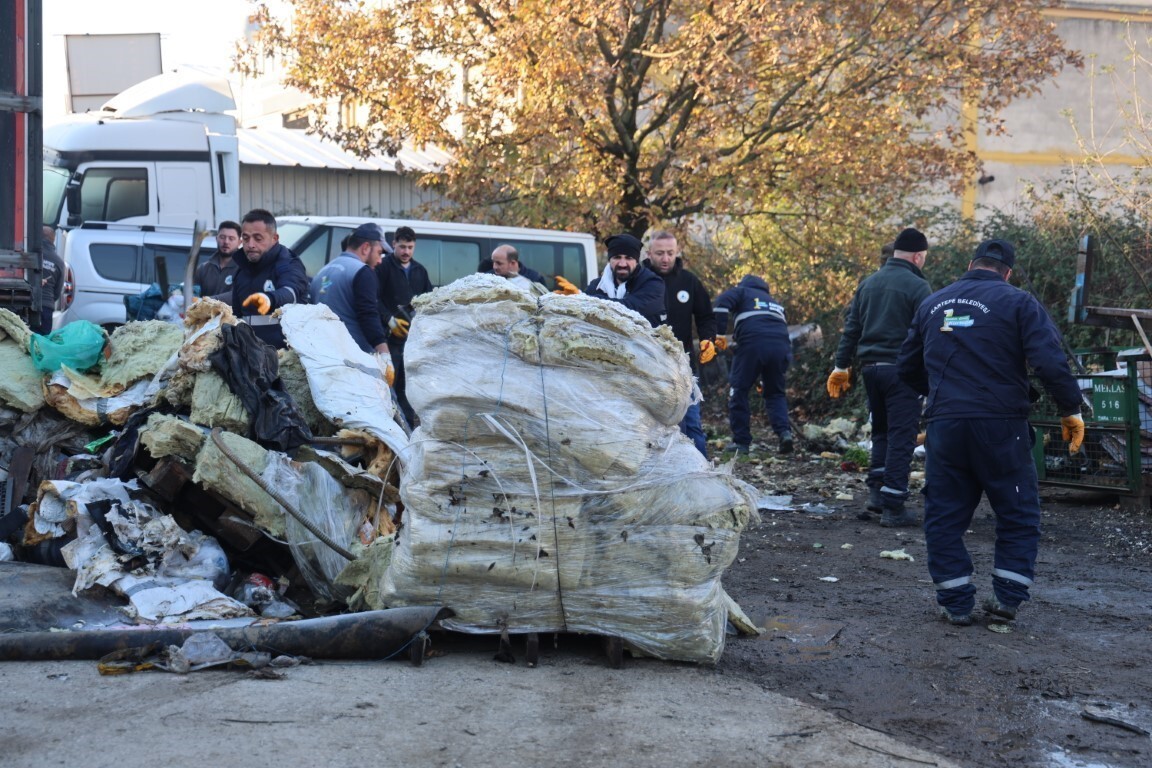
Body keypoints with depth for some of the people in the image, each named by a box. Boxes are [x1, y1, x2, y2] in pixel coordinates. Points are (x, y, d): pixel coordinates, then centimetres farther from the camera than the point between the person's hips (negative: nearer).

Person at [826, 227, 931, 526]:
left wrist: (841, 366, 18)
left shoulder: (868, 283, 12)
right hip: (901, 369, -6)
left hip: (870, 367, 6)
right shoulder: (917, 286, -8)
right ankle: (892, 507, -2)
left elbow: (851, 328, 14)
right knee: (900, 436, -2)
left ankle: (876, 492, 14)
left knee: (881, 431, 20)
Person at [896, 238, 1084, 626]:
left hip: (945, 424, 3)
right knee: (1018, 514, 12)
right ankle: (1007, 595, 8)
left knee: (944, 516, 11)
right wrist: (1070, 411, -2)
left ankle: (955, 602, 10)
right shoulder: (1018, 303, -1)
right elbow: (1050, 361, -12)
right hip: (1000, 425, -3)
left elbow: (908, 367, 22)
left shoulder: (932, 304, 14)